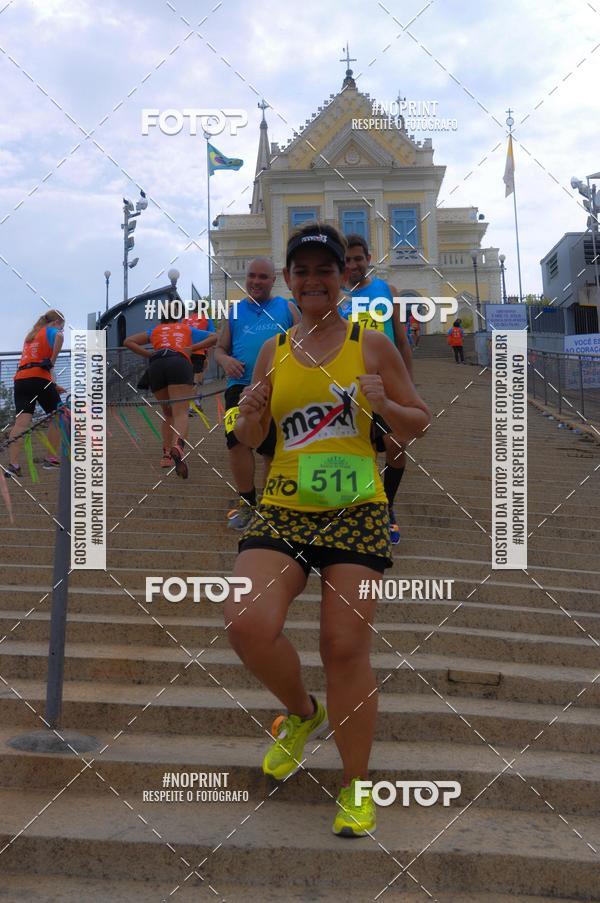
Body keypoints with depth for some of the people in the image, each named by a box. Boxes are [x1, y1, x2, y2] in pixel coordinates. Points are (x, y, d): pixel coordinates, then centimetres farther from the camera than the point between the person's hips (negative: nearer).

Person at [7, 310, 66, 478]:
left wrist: (53, 386, 34)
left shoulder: (31, 335, 32)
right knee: (57, 416, 12)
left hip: (20, 379, 6)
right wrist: (52, 361, -11)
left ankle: (12, 464, -20)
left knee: (22, 422, -6)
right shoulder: (51, 331, 9)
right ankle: (50, 459, 13)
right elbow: (59, 337, -18)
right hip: (39, 378, -6)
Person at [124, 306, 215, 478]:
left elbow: (128, 341, 26)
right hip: (179, 363, -2)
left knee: (168, 413, 19)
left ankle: (166, 453, 8)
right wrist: (192, 348, 14)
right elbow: (214, 337, 25)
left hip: (156, 366, 2)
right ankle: (178, 445, -44)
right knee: (181, 413, -16)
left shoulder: (154, 330, 32)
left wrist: (149, 354, 19)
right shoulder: (188, 329, 31)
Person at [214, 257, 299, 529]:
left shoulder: (287, 308, 10)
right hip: (241, 386, 0)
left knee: (273, 451, 7)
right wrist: (225, 360, -5)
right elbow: (220, 348, 18)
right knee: (237, 439, -22)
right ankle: (247, 503, -6)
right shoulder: (235, 310, 14)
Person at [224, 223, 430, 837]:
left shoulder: (372, 345, 6)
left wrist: (384, 405, -12)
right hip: (282, 509, 2)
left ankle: (356, 787, 18)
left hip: (356, 511, -2)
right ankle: (302, 713, 16)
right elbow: (250, 440, 19)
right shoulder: (273, 351, 13)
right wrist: (250, 414, -4)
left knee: (345, 648, -4)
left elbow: (418, 426, 9)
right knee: (247, 624, -17)